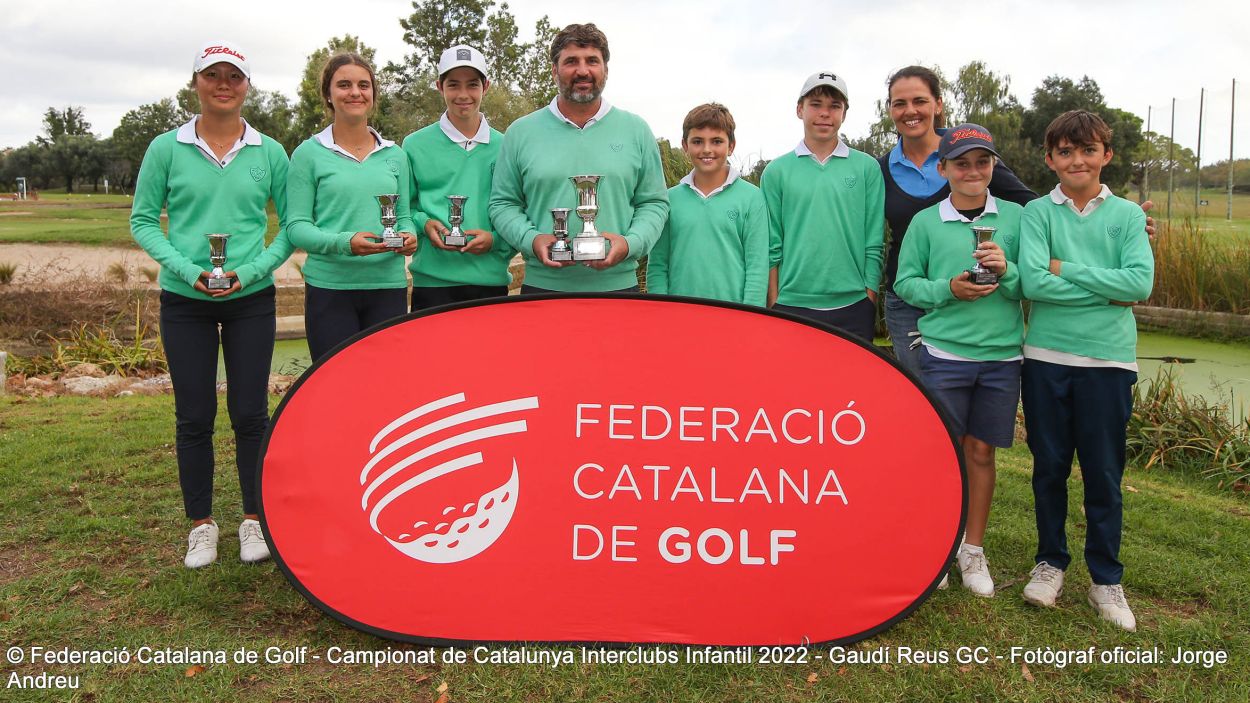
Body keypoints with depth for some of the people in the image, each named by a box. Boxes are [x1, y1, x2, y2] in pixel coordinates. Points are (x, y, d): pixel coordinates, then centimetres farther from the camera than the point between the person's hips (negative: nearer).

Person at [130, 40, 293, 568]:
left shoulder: (269, 153, 0)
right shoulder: (166, 148, 0)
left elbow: (291, 224, 3)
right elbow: (143, 220, 2)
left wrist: (253, 269, -12)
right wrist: (188, 269, -13)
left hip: (252, 300, 0)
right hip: (184, 301, 0)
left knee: (250, 412, 4)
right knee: (194, 416, 6)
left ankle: (254, 519, 19)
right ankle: (201, 525, 20)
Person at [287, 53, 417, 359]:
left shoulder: (394, 155, 12)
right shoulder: (309, 153, 2)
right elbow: (297, 226, -3)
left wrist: (409, 236, -8)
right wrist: (343, 242, -20)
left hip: (388, 287, 3)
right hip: (329, 287, -3)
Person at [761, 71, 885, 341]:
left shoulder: (867, 167, 6)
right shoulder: (776, 172, 5)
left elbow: (874, 243, 4)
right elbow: (771, 247, 3)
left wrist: (870, 298, -1)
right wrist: (773, 304, -1)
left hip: (853, 307, 1)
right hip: (792, 305, 0)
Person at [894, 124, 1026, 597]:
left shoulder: (1015, 217, 5)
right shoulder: (925, 222, 2)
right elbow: (905, 283, 2)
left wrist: (1007, 271, -15)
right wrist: (947, 289, -14)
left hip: (1001, 355, 1)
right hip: (944, 352, -1)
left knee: (981, 450, 10)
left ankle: (973, 549, 23)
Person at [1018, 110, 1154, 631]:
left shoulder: (1127, 214, 5)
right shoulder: (1036, 212, 2)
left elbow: (1141, 281, -10)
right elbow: (1033, 282, -13)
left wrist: (1065, 268, -11)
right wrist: (1109, 292, -10)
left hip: (1108, 360, 0)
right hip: (1046, 357, 0)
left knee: (1104, 474, 6)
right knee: (1049, 467, 9)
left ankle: (1106, 578, 20)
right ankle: (1050, 561, 27)